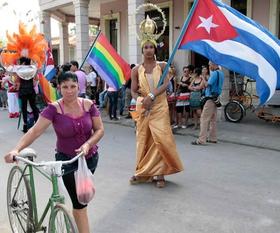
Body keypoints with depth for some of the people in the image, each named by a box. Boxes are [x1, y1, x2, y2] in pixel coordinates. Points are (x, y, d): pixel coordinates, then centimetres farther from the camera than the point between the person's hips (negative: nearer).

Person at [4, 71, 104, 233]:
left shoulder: (88, 104, -7)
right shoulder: (54, 109, -15)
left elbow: (99, 129, -4)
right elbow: (35, 131, -22)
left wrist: (88, 144, -22)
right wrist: (17, 149, -36)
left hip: (90, 157, 3)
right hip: (67, 160, -3)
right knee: (80, 201, -3)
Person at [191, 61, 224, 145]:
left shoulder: (215, 73, -14)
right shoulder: (221, 73, 15)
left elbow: (207, 84, -18)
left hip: (211, 98, -10)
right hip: (216, 98, 10)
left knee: (204, 119, -9)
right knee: (213, 119, 14)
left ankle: (201, 140, -10)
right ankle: (213, 138, 19)